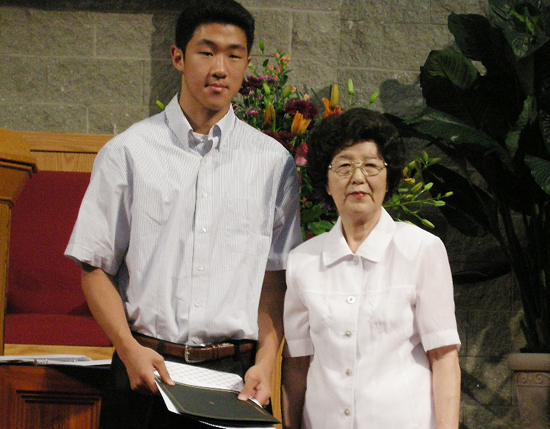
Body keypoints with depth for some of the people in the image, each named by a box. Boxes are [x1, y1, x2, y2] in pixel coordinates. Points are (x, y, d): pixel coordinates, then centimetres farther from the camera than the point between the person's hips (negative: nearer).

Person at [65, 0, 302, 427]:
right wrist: (129, 349, -9)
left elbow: (276, 278, 6)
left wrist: (265, 362, -6)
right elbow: (96, 267, 3)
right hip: (146, 369, -1)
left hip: (235, 375, 1)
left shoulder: (273, 162, 7)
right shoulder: (128, 152, 3)